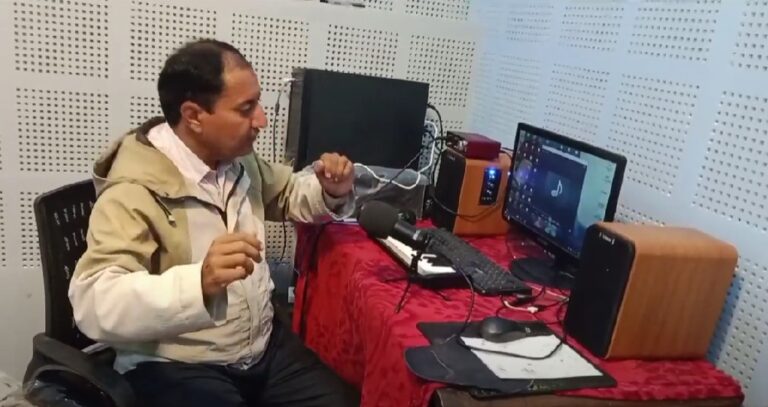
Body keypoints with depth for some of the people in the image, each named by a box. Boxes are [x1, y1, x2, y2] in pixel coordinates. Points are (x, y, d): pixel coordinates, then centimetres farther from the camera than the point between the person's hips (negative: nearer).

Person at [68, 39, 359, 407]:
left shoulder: (239, 159, 3)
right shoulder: (134, 192, -18)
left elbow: (287, 193, 21)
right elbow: (94, 303, -28)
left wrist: (330, 192, -1)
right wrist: (199, 283, -43)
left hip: (264, 345, 6)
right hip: (175, 367, -5)